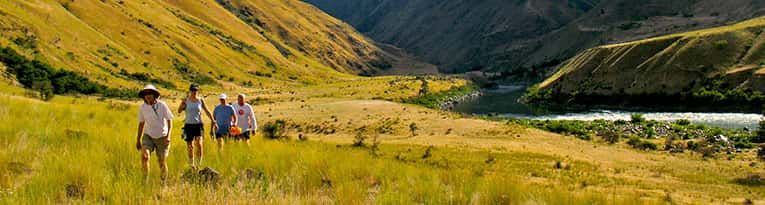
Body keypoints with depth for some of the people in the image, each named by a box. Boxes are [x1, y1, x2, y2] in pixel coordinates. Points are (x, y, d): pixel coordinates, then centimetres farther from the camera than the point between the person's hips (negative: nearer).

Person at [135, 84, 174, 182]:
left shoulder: (162, 105, -14)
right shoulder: (142, 107, -4)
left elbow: (169, 120, -7)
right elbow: (141, 123, 9)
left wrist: (168, 136, -19)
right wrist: (138, 140, 11)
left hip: (162, 137, -2)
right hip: (148, 136, 2)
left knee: (162, 162, 2)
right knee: (144, 155, -24)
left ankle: (164, 183, 22)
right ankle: (146, 180, -15)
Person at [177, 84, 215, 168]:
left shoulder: (200, 100, 4)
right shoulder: (186, 100, 3)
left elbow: (207, 111, 11)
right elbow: (179, 111, 0)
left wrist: (213, 121, 6)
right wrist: (183, 104, -17)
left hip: (198, 125, -1)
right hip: (188, 125, 1)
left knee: (198, 143, -21)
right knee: (190, 147, 3)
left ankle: (198, 163, -14)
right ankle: (191, 164, 17)